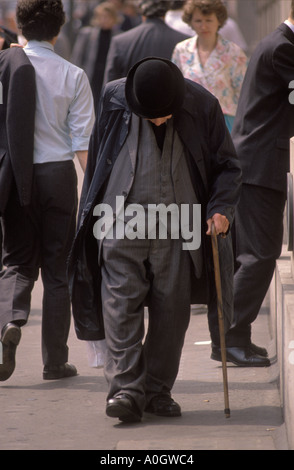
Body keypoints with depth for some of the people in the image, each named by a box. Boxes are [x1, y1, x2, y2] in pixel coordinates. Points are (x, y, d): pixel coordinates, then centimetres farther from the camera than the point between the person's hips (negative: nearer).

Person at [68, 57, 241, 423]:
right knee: (121, 303, -9)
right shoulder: (114, 100, -3)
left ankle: (157, 390, 11)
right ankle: (125, 388, -10)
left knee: (172, 307, 1)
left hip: (178, 226, 1)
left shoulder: (201, 106, -4)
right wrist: (92, 213, 13)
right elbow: (96, 159, 11)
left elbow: (227, 166, 6)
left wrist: (221, 208, -9)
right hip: (122, 222, 0)